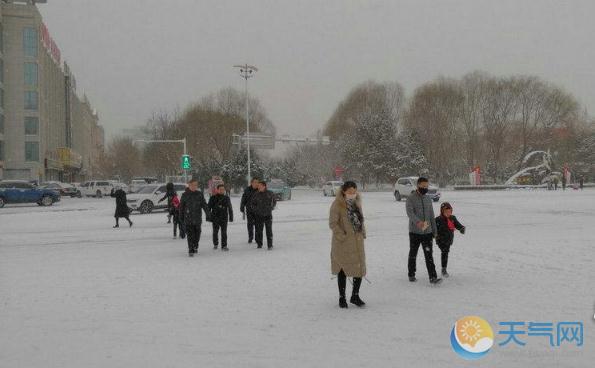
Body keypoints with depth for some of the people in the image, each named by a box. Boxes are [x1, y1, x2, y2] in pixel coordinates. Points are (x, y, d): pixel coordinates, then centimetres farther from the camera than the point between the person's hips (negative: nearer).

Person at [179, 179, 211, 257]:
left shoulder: (199, 194, 2)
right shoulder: (185, 195, -1)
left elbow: (204, 205, 0)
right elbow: (181, 207, 6)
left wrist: (208, 215, -9)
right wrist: (181, 218, 9)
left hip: (198, 218, 2)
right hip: (188, 219, -2)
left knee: (197, 233, 12)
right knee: (190, 235, -7)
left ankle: (195, 247, 35)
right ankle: (191, 251, -2)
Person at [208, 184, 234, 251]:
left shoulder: (226, 198, 4)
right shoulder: (213, 198, -1)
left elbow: (230, 208, 10)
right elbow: (209, 208, 4)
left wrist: (231, 217, 9)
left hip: (224, 218, 0)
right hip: (215, 218, 0)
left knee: (224, 232, -3)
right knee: (215, 232, 10)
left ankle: (224, 246, 1)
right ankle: (215, 244, 30)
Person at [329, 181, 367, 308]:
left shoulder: (357, 203, 10)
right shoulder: (337, 205, -11)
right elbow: (332, 223, -14)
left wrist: (362, 233, 8)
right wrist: (342, 236, -18)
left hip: (357, 241, 6)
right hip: (343, 243, -6)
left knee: (360, 268, 7)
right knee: (343, 269, 5)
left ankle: (355, 295, 23)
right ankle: (342, 298, 18)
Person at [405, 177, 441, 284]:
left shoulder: (428, 199, 11)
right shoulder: (411, 198, -5)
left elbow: (432, 216, 17)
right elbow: (410, 212, -21)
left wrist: (434, 231, 15)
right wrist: (418, 221, -39)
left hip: (427, 232, 3)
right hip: (415, 232, -3)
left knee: (429, 255, -3)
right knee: (413, 254, 10)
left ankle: (433, 277, -7)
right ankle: (411, 275, 24)